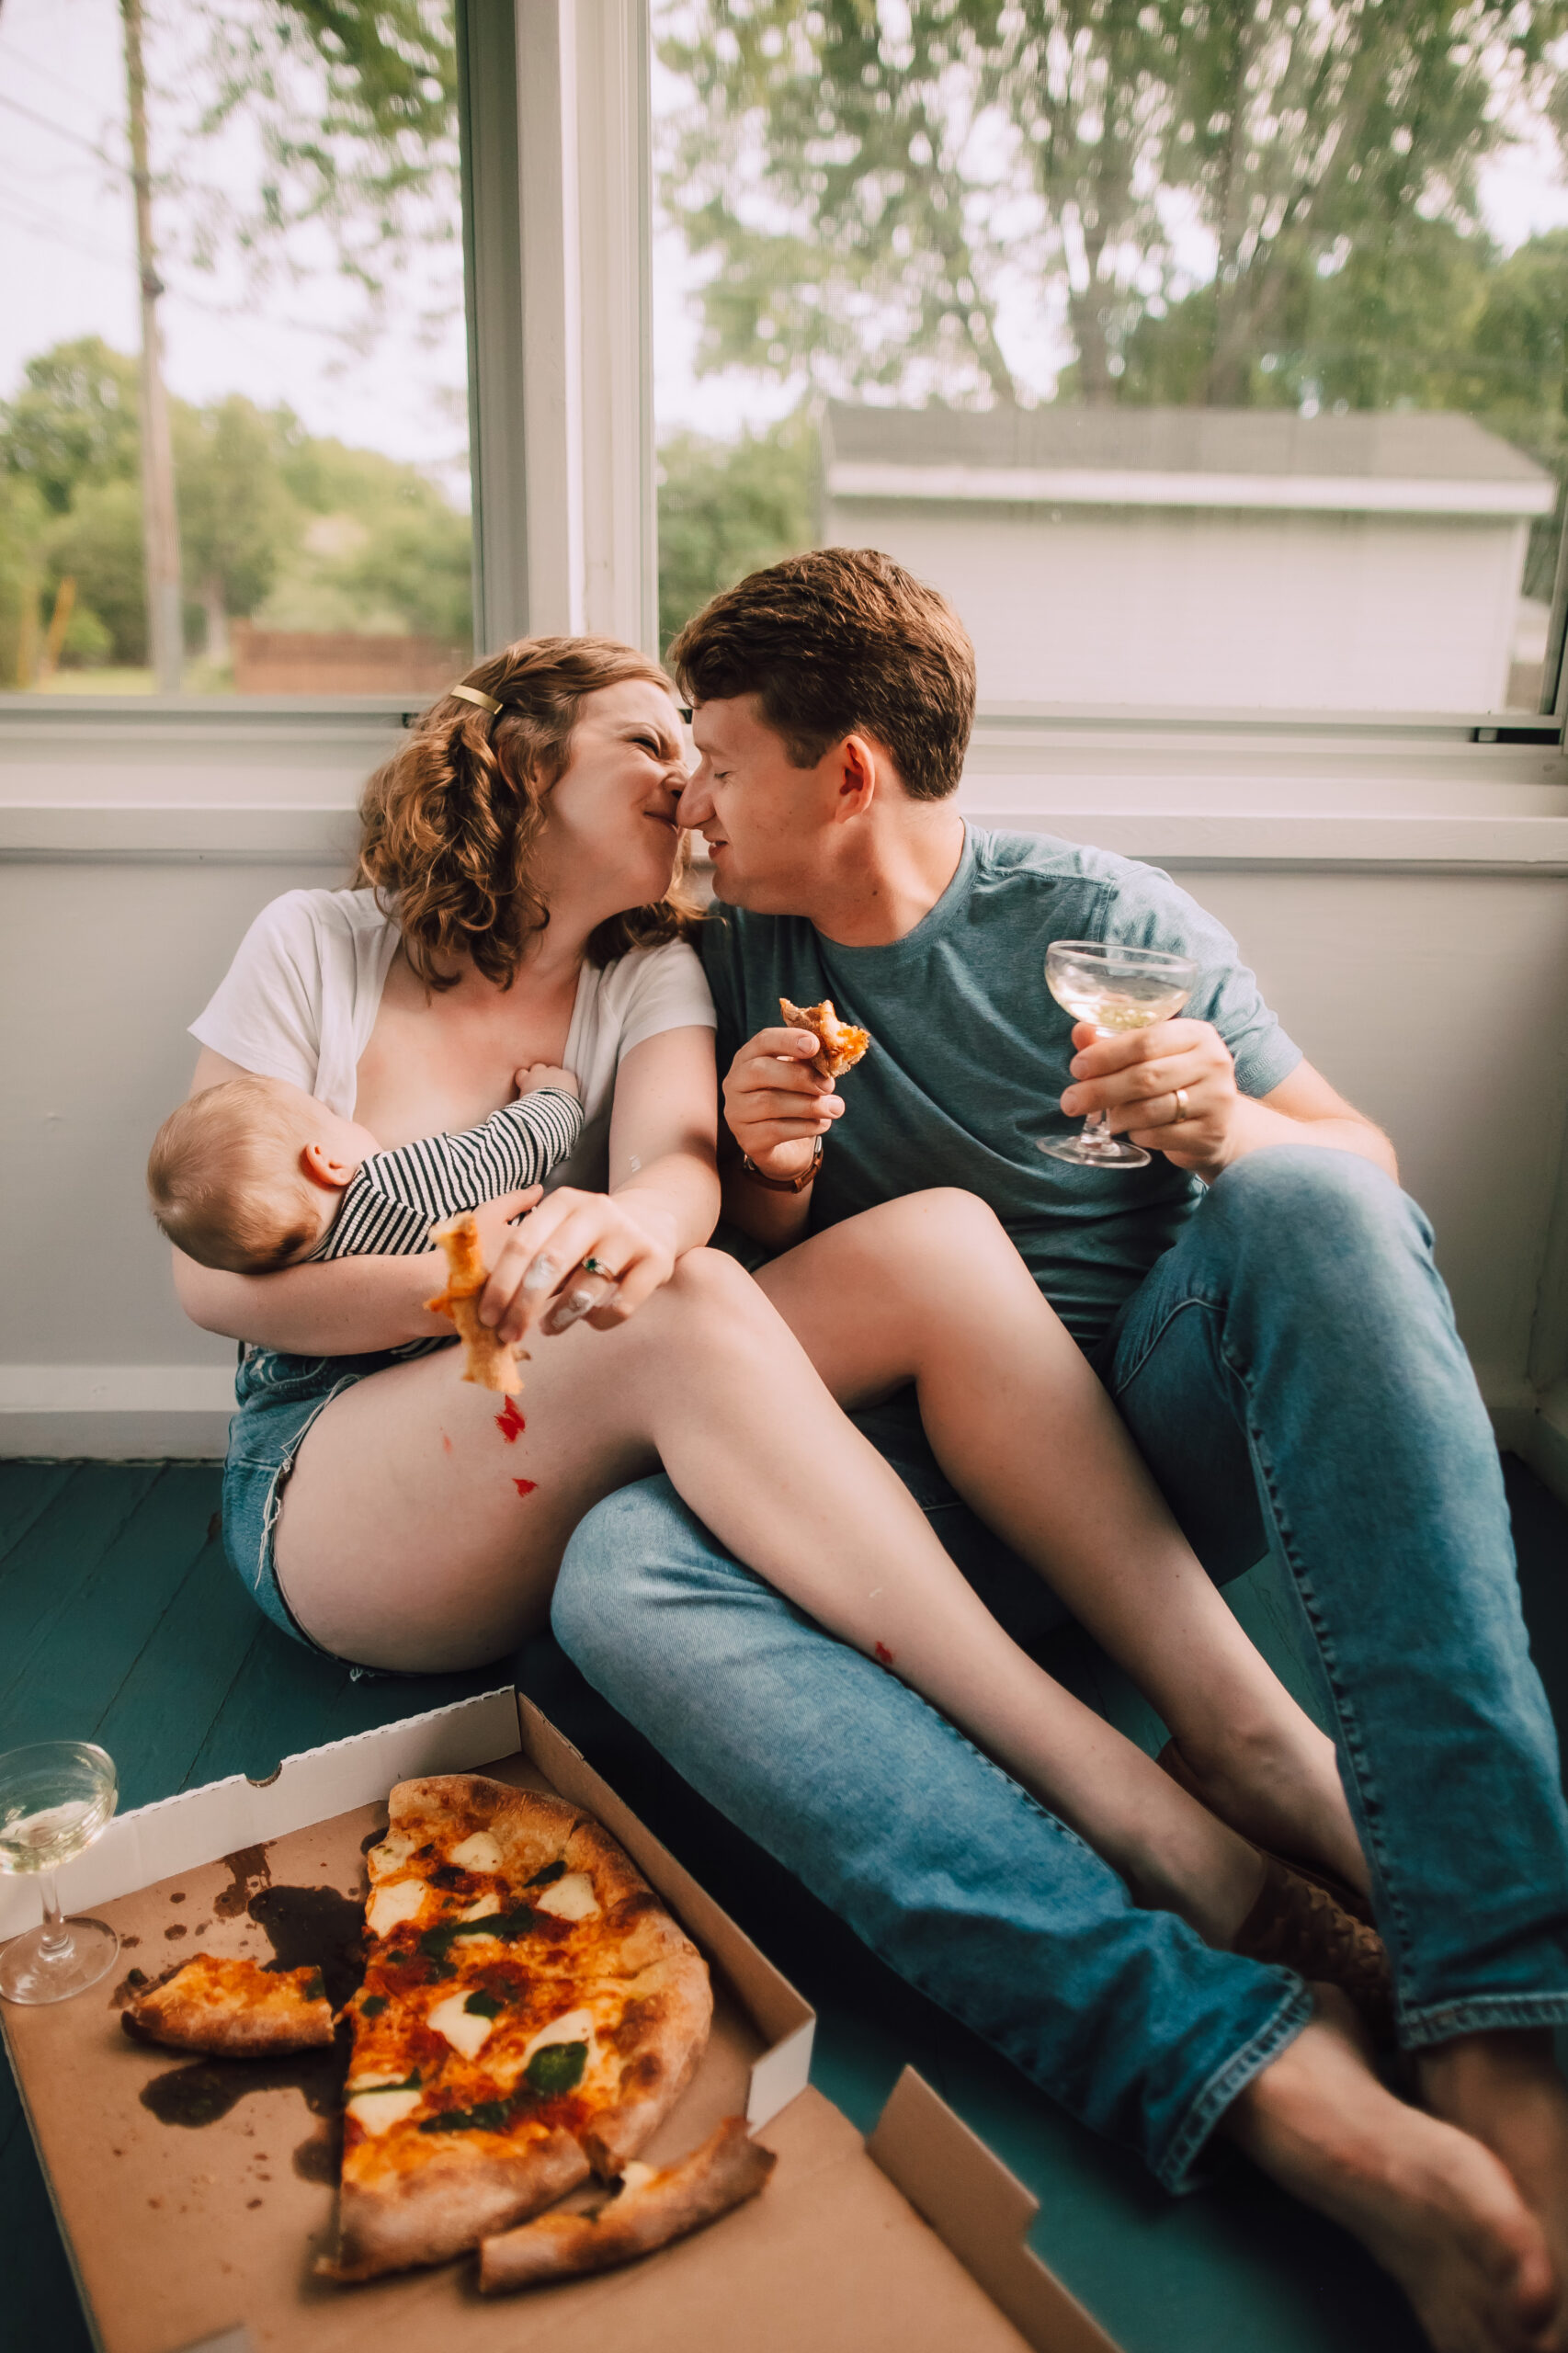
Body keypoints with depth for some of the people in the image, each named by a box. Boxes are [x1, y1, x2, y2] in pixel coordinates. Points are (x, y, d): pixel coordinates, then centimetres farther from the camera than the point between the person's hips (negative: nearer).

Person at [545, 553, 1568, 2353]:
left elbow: (1367, 1167, 1)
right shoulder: (737, 968, 9)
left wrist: (1232, 1128, -21)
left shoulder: (1102, 917, 0)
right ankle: (1282, 2101, -42)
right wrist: (767, 1180, -7)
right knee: (618, 1572, -28)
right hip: (918, 1492, 2)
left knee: (1303, 1207, -30)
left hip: (1153, 1443, -1)